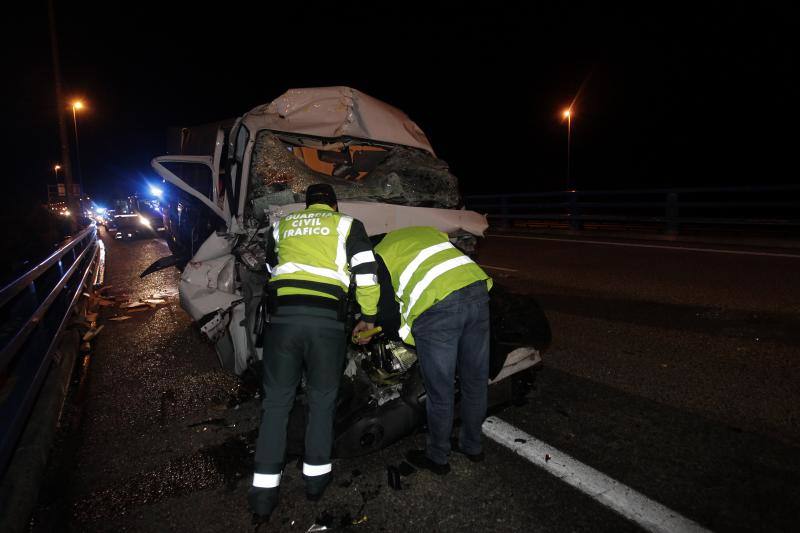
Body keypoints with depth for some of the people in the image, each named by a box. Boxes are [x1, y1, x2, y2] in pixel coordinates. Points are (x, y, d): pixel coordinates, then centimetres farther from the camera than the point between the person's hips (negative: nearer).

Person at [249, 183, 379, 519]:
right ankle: (315, 475, 24)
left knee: (277, 401, 12)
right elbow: (366, 274, 7)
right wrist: (369, 317, 19)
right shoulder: (347, 225, 14)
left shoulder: (281, 226, 23)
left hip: (282, 317, 2)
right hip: (327, 321, -2)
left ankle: (264, 490, 13)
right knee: (322, 400, 16)